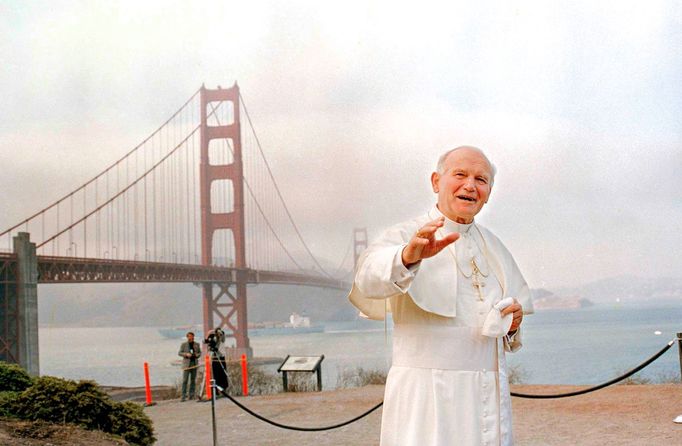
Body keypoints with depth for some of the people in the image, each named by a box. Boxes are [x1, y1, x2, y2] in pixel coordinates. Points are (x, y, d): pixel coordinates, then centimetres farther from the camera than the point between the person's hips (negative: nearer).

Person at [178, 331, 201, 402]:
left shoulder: (197, 344, 13)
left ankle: (191, 396, 9)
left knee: (193, 380, 4)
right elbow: (179, 353, 5)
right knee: (185, 380, -9)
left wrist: (197, 355, -5)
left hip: (194, 363, 3)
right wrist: (186, 354, -12)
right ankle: (184, 396, -10)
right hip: (186, 364, -3)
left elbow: (200, 353, 18)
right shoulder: (183, 344, 6)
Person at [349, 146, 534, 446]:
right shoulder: (405, 236, -5)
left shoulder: (492, 246, 15)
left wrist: (513, 321, 1)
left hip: (489, 395, 6)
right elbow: (370, 277, -26)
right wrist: (408, 256, -48)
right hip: (427, 397, -6)